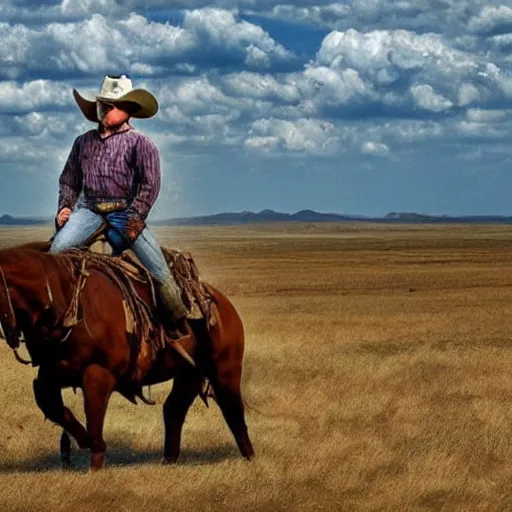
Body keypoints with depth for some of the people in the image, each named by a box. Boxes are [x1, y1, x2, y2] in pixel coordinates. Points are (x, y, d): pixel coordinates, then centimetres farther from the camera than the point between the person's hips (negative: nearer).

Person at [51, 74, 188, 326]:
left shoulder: (139, 143, 3)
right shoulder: (83, 142, 16)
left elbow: (150, 186, -4)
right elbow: (68, 180, 25)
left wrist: (133, 220, -14)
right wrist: (65, 206, 7)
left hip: (125, 212, -3)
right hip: (88, 210, 3)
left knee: (159, 269, -14)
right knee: (58, 249, -24)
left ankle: (182, 321, -4)